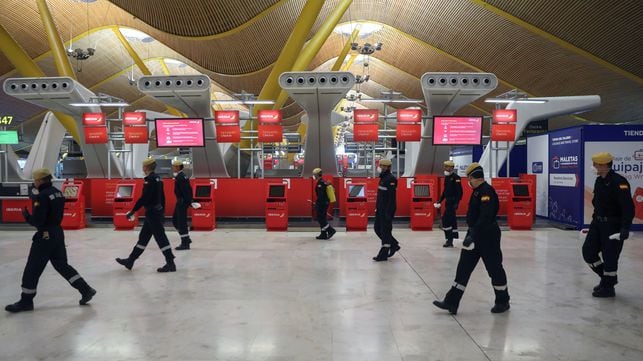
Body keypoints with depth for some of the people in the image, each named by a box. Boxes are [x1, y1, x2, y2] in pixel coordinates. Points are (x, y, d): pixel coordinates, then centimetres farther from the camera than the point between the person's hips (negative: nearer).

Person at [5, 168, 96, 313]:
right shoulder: (57, 192, 8)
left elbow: (37, 220, -21)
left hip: (45, 236, -9)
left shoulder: (42, 196, -18)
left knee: (32, 269, 5)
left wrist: (27, 216, -2)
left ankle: (26, 301, 16)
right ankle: (85, 290, 12)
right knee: (62, 265, 15)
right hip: (58, 232, 9)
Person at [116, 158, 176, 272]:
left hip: (152, 212, -10)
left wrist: (133, 211, -17)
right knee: (143, 237, 15)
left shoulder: (150, 179, -17)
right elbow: (162, 197, 17)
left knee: (160, 238, -6)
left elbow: (144, 198, -22)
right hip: (157, 211, 10)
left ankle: (170, 264, -1)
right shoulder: (157, 178, 12)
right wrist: (162, 211, 23)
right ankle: (130, 260, 25)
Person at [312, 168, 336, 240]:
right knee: (322, 219, 12)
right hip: (325, 203, 10)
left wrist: (316, 204, -18)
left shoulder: (320, 183, -16)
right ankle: (323, 234, 14)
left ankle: (331, 230, -7)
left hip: (322, 204, -10)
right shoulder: (324, 182, 15)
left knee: (320, 219, -5)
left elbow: (320, 196, -22)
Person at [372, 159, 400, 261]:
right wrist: (377, 207, 18)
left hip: (387, 210, -10)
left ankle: (383, 254, 5)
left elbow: (392, 197, -20)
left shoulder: (391, 179, -15)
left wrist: (388, 212, -23)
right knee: (378, 229, 13)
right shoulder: (382, 178, 15)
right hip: (380, 209, 10)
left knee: (385, 231, -3)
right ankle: (394, 245, 27)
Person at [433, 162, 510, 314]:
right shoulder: (478, 191, 12)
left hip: (488, 236, -10)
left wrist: (472, 235, -33)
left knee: (494, 268, 6)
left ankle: (503, 302, 26)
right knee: (464, 268, 5)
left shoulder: (487, 191, -19)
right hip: (475, 234, 10)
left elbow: (486, 217, -29)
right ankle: (451, 302, 6)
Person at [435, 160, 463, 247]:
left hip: (453, 202, -9)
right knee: (452, 219, 12)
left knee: (445, 219, -13)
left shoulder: (456, 177, -12)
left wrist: (456, 203, -24)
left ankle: (449, 239, -9)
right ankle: (454, 237, 19)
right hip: (448, 202, 9)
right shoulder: (447, 177, 14)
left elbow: (459, 191, -18)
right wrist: (439, 201, 18)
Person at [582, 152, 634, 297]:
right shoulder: (599, 180, 9)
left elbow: (628, 207, -24)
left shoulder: (619, 182, -18)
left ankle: (608, 287, 16)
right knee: (588, 251, 9)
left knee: (610, 256, 1)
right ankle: (607, 277, 28)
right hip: (598, 224, 8)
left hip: (613, 226, -8)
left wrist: (625, 228, -29)